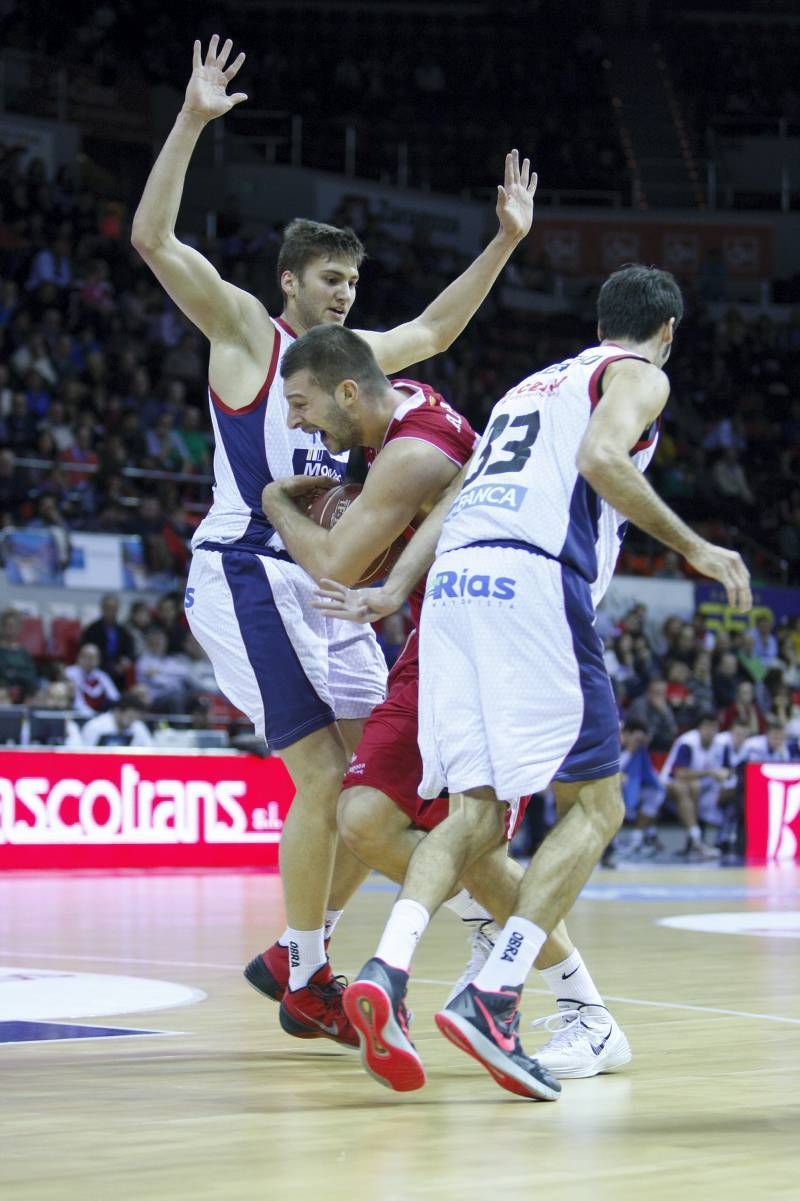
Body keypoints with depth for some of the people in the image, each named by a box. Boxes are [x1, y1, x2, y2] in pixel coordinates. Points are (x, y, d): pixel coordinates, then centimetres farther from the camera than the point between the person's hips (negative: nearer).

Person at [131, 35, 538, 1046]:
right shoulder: (245, 332, -3)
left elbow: (432, 330, 34)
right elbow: (154, 240, -14)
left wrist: (505, 241, 30)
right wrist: (191, 122, -22)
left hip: (324, 586, 8)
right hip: (244, 575, -8)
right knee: (322, 775, -13)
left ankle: (298, 952, 15)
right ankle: (306, 979, 0)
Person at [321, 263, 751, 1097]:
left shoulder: (534, 384, 34)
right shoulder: (639, 375, 12)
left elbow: (457, 494, 24)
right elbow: (601, 457, -10)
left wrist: (396, 587, 15)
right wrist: (693, 548, -4)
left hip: (453, 583, 7)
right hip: (532, 580, -7)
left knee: (478, 809, 5)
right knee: (595, 804, 0)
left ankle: (385, 973, -18)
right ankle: (492, 997, -16)